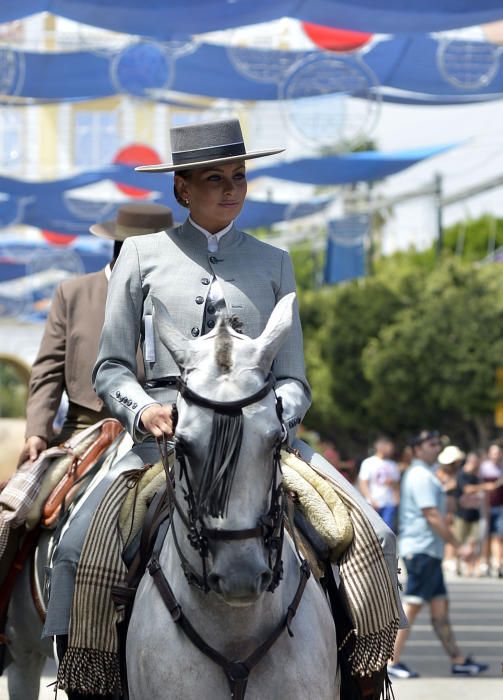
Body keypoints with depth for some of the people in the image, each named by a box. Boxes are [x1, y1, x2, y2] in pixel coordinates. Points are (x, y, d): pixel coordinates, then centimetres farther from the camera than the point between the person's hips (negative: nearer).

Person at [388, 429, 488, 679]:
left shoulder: (417, 474, 19)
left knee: (439, 607, 11)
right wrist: (457, 546, -16)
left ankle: (458, 661, 14)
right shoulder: (422, 477, -14)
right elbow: (432, 516, -19)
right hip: (421, 550, -10)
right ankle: (392, 662, -7)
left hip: (429, 551, 10)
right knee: (411, 606, -8)